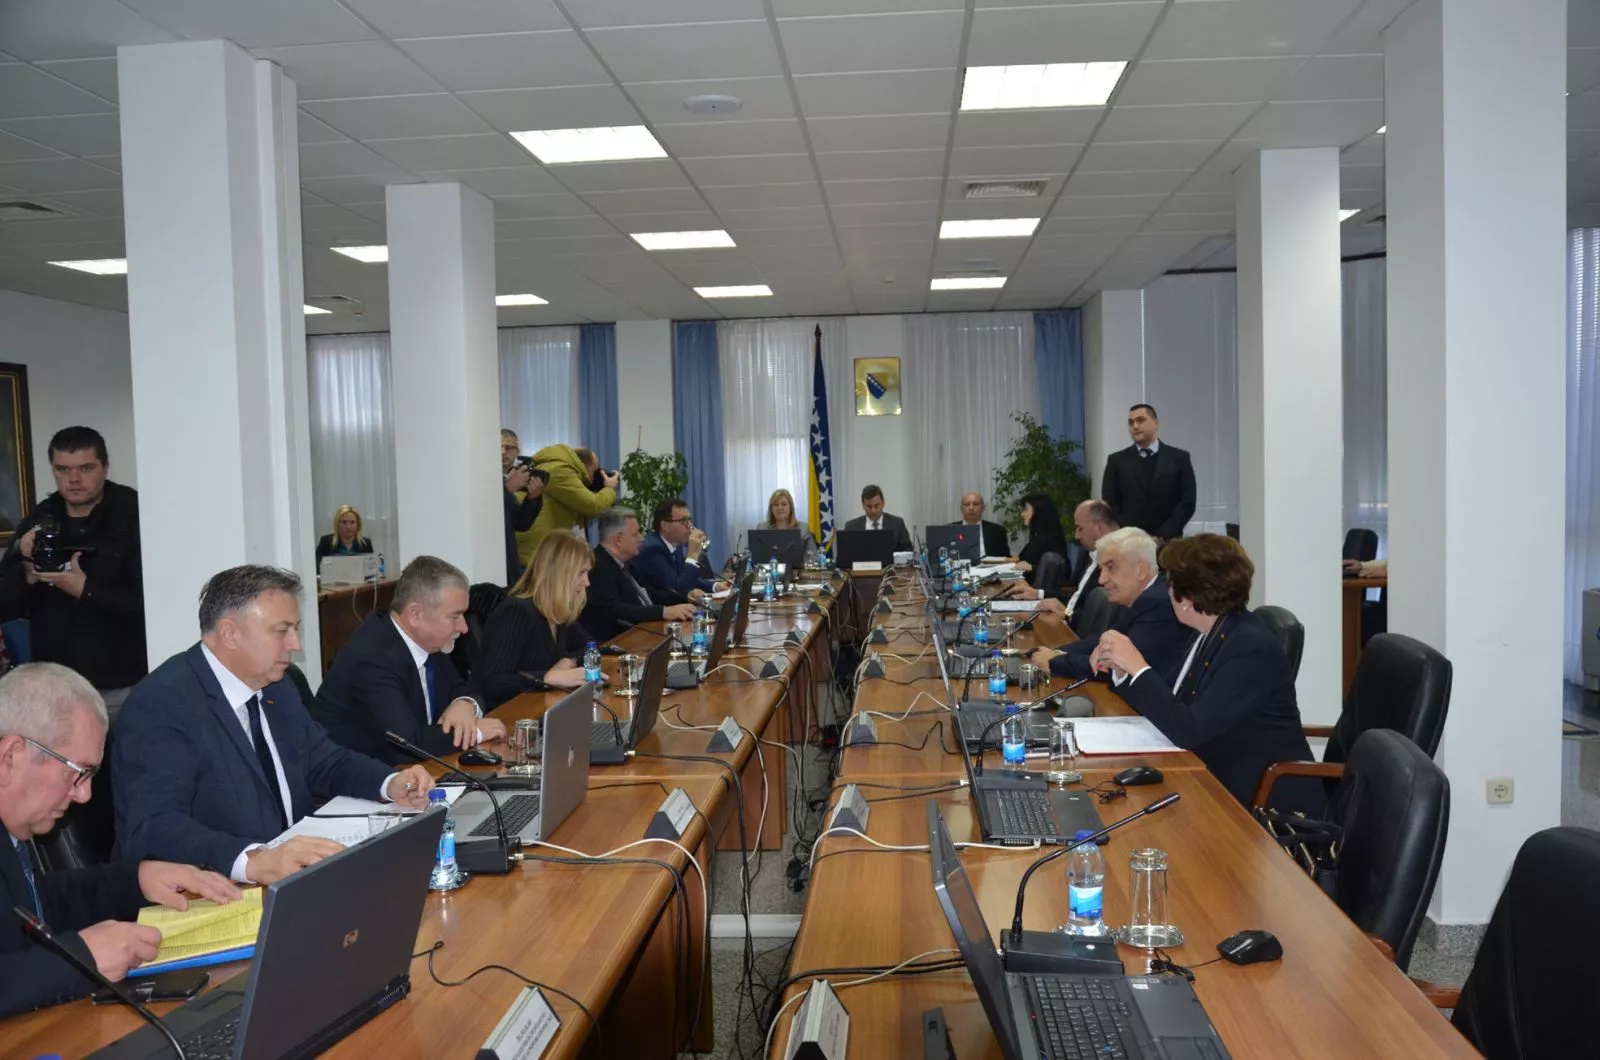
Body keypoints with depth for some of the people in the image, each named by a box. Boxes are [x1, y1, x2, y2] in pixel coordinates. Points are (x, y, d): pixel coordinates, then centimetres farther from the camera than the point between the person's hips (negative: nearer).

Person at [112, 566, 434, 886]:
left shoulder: (276, 686, 8)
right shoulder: (161, 705, -15)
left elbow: (324, 762, 19)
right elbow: (155, 829, -26)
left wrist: (392, 785, 1)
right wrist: (255, 861, -40)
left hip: (292, 880, 8)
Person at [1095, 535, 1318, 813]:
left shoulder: (1251, 648, -22)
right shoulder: (1213, 634, 3)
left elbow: (1189, 731, -28)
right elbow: (1171, 705, 9)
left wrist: (1138, 667, -23)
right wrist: (1123, 665, -2)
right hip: (1222, 784, 7)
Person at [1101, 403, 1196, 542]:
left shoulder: (1179, 458, 6)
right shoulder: (1117, 460, 8)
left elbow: (1188, 502, 0)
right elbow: (1110, 504, 2)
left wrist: (1162, 536, -10)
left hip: (1168, 542, 0)